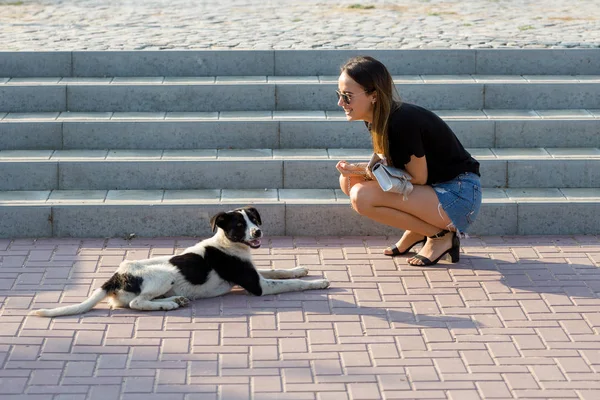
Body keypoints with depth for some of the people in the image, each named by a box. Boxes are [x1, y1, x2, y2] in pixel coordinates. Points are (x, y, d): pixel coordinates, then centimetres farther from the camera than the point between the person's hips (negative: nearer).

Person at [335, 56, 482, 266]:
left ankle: (441, 235, -7)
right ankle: (416, 231, 10)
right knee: (349, 181, 2)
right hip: (434, 188, 9)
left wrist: (365, 170, -18)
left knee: (362, 197, -24)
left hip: (460, 195, -9)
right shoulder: (377, 119, 1)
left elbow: (418, 178, -19)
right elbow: (389, 165, 8)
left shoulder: (402, 122, -26)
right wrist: (356, 169, -12)